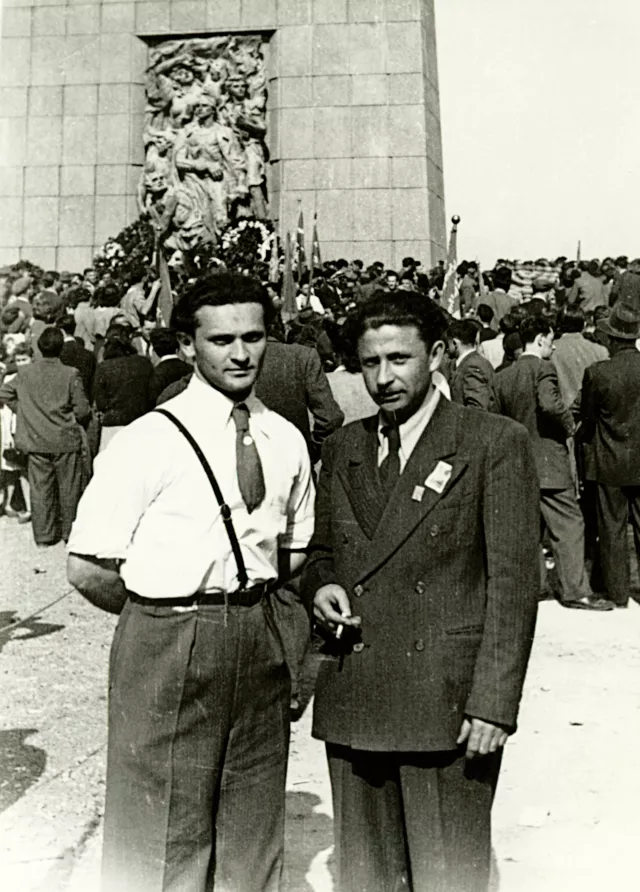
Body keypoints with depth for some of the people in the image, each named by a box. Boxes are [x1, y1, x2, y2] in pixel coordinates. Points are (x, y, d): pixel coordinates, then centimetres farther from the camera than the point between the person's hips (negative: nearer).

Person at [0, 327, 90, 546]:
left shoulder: (25, 373, -1)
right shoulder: (70, 374, -12)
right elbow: (82, 410, -11)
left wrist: (22, 410, 14)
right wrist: (77, 419, 10)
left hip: (35, 441, 3)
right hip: (66, 440, -3)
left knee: (40, 488, 10)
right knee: (69, 488, 10)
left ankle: (43, 534, 15)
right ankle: (71, 531, 17)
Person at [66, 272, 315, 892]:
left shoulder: (285, 441, 3)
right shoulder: (149, 441, -12)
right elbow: (87, 570, -11)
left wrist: (243, 599, 5)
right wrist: (164, 609, -2)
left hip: (258, 642, 5)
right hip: (166, 650, -5)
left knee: (252, 830, 19)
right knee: (161, 840, 8)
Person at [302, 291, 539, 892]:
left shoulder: (495, 444, -5)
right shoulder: (343, 447, 11)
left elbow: (514, 581, -7)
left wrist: (493, 703, -12)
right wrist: (319, 586, -3)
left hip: (447, 707, -4)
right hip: (351, 704, 5)